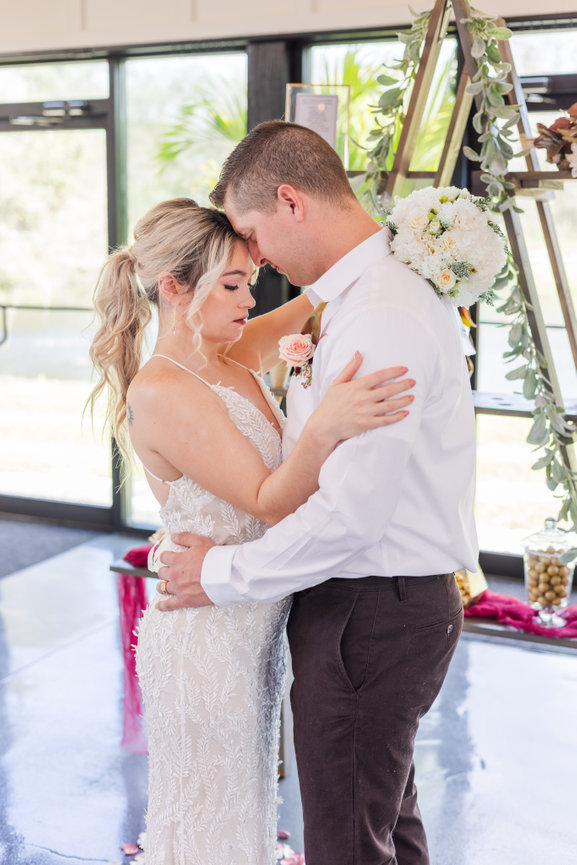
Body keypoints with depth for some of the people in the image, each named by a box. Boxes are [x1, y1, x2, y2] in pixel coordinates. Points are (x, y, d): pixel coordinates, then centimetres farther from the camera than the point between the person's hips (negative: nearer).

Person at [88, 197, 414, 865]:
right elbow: (269, 502, -24)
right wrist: (324, 429, -40)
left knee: (245, 802, 24)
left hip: (251, 629, 9)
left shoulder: (229, 360, 3)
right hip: (207, 640, -9)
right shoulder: (160, 392, -22)